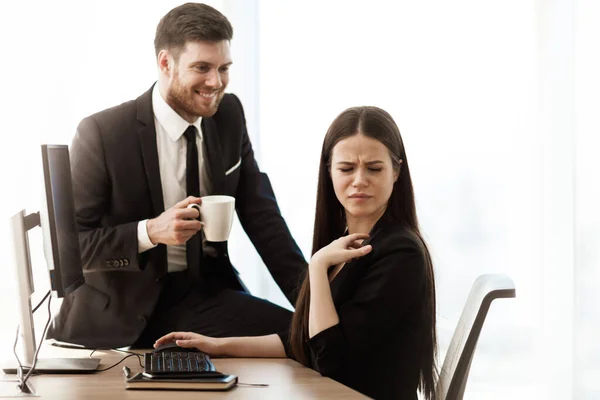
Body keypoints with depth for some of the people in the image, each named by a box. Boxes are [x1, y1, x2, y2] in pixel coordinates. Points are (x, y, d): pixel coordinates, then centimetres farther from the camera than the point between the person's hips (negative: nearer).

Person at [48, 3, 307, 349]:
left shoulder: (229, 116, 3)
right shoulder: (102, 133, -13)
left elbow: (260, 214, 7)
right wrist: (150, 232, -27)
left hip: (205, 294, 5)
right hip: (122, 308, -5)